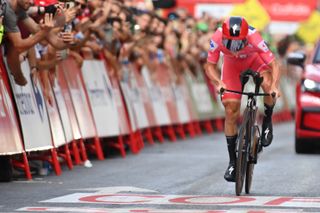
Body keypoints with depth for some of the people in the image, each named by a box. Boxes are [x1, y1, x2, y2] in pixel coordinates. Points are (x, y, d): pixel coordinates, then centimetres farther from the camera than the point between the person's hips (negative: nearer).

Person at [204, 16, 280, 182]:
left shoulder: (254, 38, -39)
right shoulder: (217, 38, -35)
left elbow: (273, 65, -34)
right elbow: (210, 66, -23)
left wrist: (274, 86, -51)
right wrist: (218, 83, -42)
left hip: (255, 60, -1)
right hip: (231, 65, 1)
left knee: (268, 84, -35)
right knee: (231, 112, -6)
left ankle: (267, 121, -5)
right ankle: (232, 161, 5)